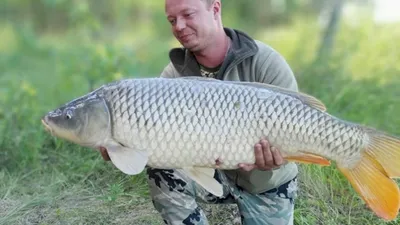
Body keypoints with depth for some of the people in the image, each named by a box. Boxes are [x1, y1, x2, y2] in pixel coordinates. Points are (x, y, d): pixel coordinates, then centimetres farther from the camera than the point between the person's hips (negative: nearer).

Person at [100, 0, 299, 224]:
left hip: (267, 185, -1)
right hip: (216, 172, 2)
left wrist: (274, 159, -44)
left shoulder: (265, 62, -22)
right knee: (161, 173, -23)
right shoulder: (175, 73, -12)